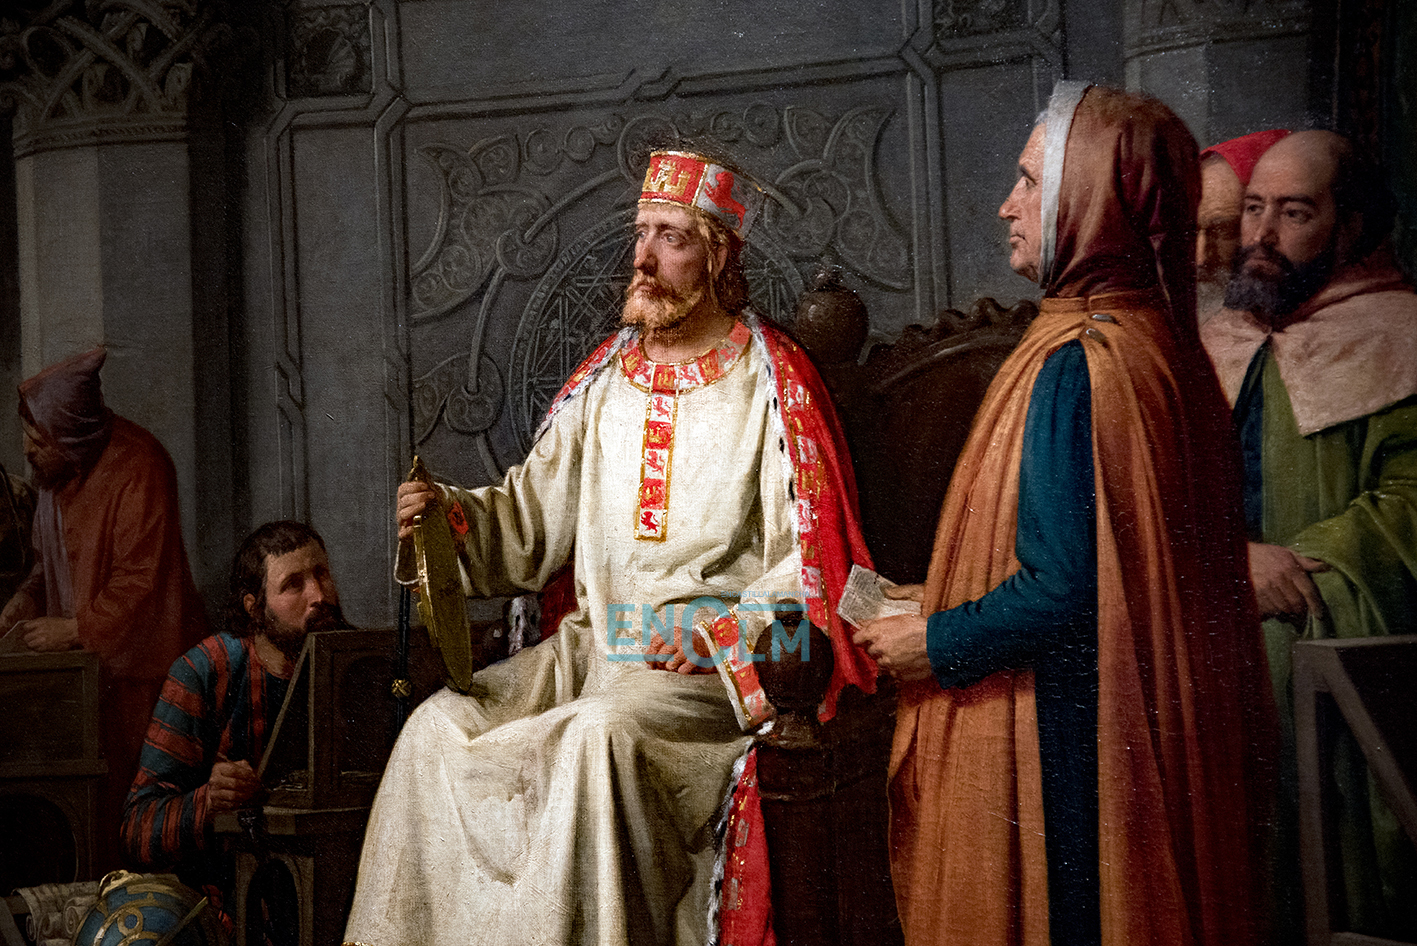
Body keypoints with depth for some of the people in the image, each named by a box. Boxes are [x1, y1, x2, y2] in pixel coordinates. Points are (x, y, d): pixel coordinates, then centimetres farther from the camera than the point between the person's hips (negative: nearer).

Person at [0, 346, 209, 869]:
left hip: (141, 660, -7)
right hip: (85, 658, 7)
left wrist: (76, 629, -16)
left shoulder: (137, 467, -17)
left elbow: (142, 580, -18)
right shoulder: (58, 467, 9)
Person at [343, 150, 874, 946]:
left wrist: (719, 635, -20)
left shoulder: (773, 387, -2)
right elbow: (532, 517, 16)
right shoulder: (606, 380, 15)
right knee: (438, 726, -13)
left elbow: (809, 576, -6)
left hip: (720, 667, -6)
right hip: (594, 646, 6)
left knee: (601, 734, -34)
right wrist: (447, 512, -3)